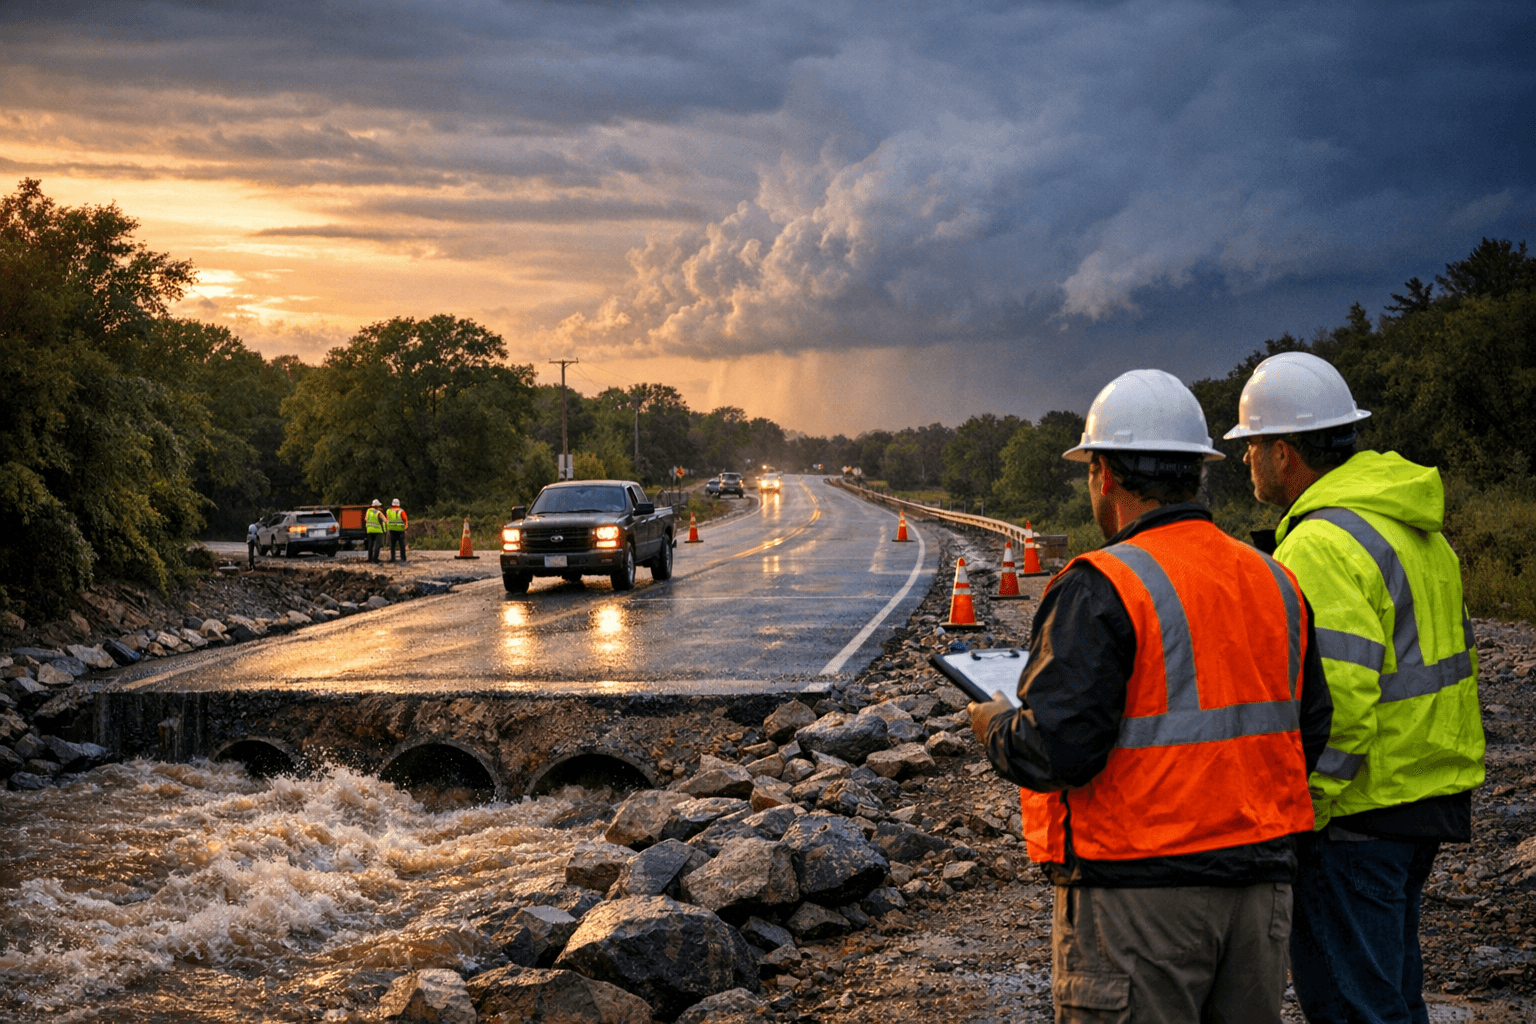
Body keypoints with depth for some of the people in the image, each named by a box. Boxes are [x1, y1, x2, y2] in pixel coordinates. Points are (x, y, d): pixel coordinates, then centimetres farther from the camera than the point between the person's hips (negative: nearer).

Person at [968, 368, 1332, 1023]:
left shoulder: (1101, 588, -15)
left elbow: (1057, 750, -21)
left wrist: (998, 730, 0)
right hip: (1262, 879, 7)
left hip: (1140, 892, -7)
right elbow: (1308, 735, 13)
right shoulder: (1275, 583, 8)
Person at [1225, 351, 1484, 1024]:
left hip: (1358, 805, -10)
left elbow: (1337, 701, -27)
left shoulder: (1322, 545, -20)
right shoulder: (1412, 524, 12)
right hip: (1430, 788, 10)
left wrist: (1297, 813, -21)